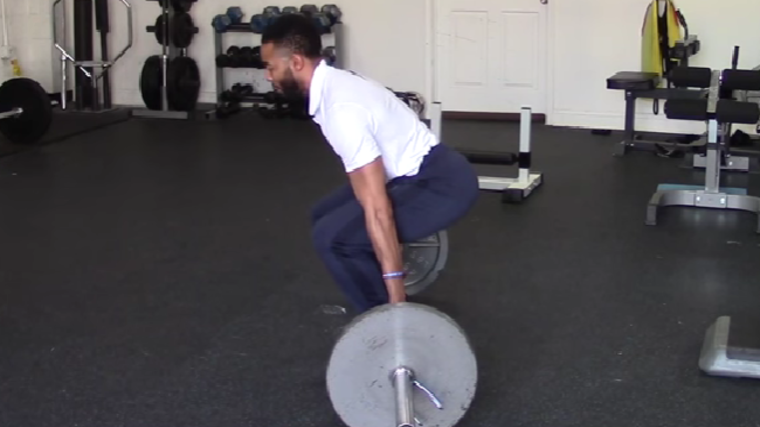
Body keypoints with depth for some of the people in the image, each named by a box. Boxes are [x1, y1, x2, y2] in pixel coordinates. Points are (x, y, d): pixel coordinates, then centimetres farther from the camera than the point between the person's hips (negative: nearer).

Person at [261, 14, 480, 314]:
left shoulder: (341, 109, -25)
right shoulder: (336, 85, 7)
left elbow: (377, 209, -29)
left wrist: (395, 294, -27)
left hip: (442, 184, -10)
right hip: (421, 174, 10)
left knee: (332, 235, -17)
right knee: (327, 216, 15)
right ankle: (386, 311, 20)